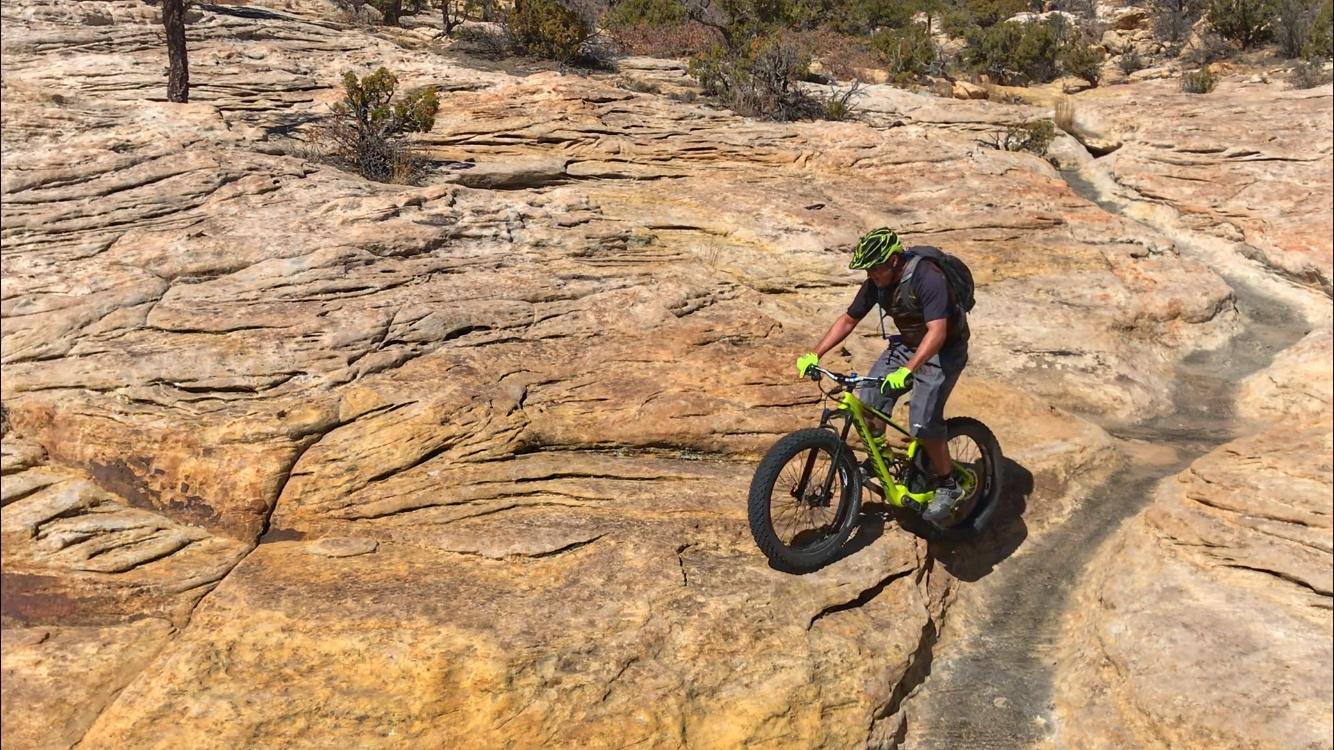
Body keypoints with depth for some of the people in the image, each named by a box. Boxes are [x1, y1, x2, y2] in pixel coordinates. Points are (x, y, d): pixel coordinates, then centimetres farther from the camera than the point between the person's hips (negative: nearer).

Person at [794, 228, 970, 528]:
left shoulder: (927, 278, -30)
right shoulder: (877, 283, -8)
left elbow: (937, 332, -38)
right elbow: (848, 320, 0)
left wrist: (907, 371, -51)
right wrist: (814, 354, -11)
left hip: (944, 350, -7)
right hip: (907, 344, 7)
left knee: (923, 420, -19)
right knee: (869, 401, -8)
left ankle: (947, 485, 2)